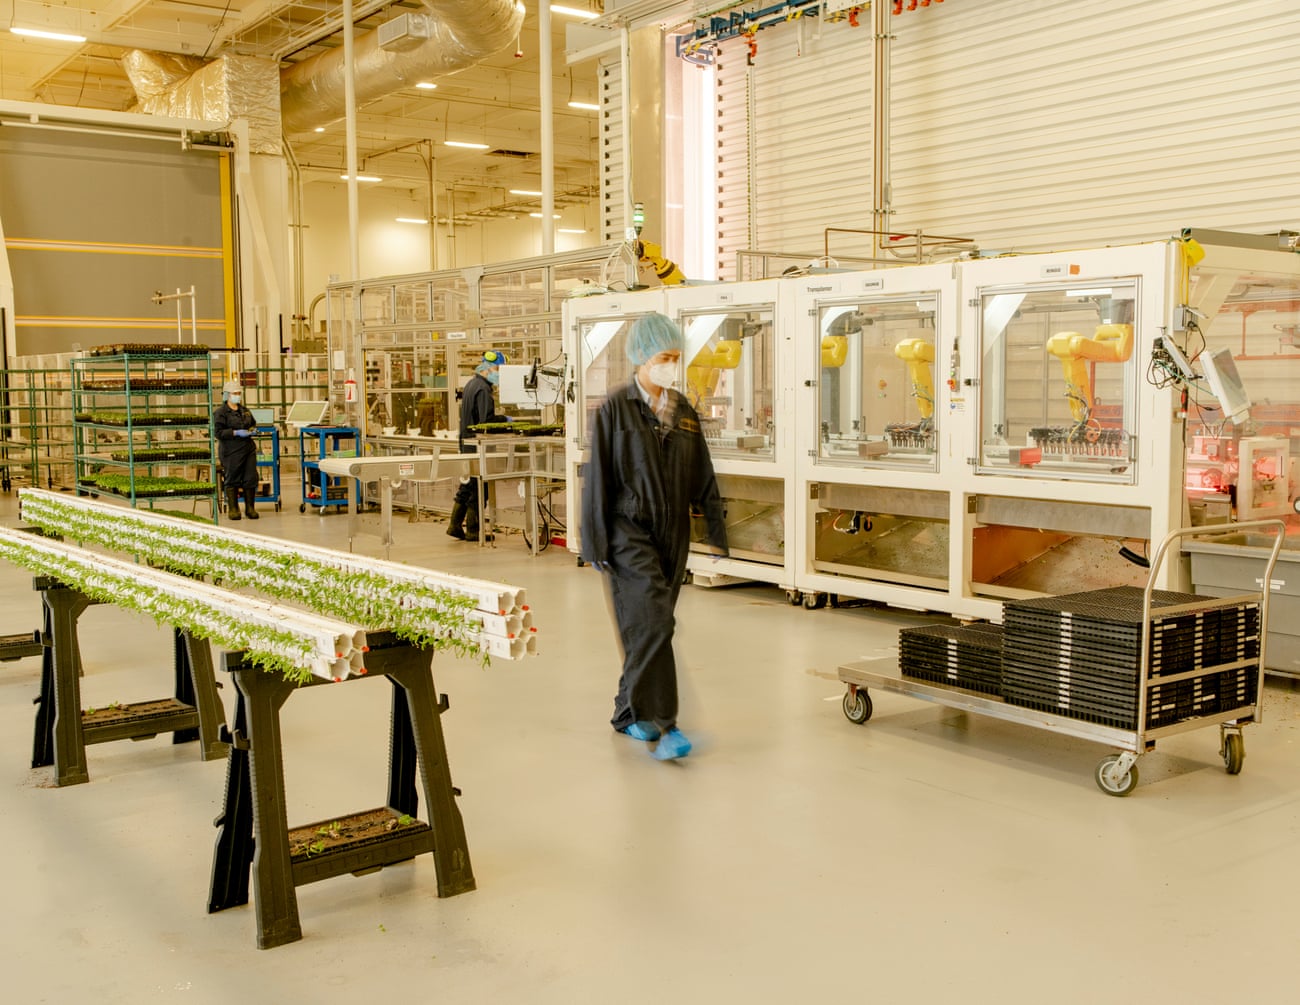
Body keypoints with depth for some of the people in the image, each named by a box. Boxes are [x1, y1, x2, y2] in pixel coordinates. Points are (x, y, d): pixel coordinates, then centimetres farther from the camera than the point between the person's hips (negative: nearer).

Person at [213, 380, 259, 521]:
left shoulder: (244, 410, 15)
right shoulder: (220, 412, -5)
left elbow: (253, 424, 30)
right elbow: (218, 432, -13)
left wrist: (253, 430, 6)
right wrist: (236, 433, -20)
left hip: (248, 449, 6)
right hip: (231, 451, -6)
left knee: (250, 479, 2)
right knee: (232, 480, 1)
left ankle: (250, 508, 12)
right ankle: (233, 509, 11)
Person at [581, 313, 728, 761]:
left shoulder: (683, 411, 10)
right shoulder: (615, 409, -5)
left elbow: (702, 476, 12)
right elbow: (597, 478, -5)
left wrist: (715, 532, 8)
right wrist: (595, 544, -8)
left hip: (673, 535, 5)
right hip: (630, 534, -5)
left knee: (650, 628, 10)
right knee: (653, 623, -15)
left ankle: (629, 713, 24)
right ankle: (662, 724, -13)